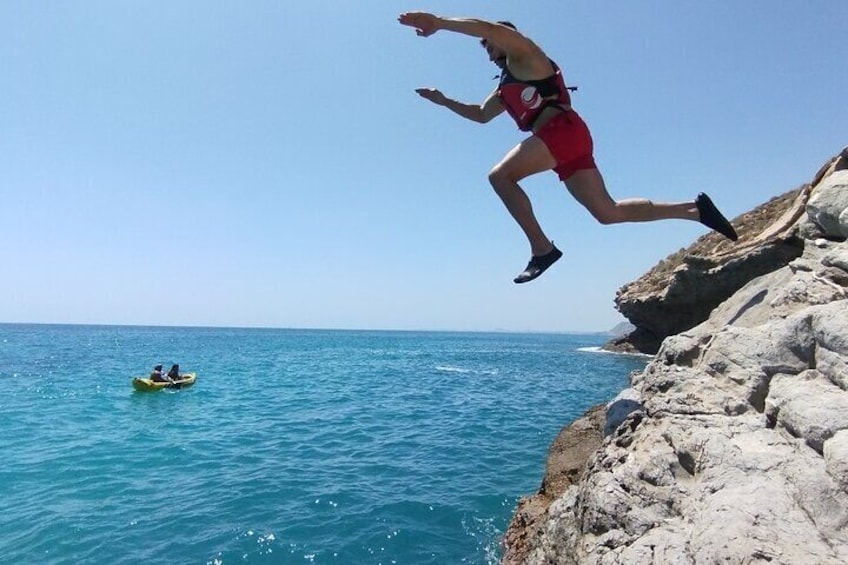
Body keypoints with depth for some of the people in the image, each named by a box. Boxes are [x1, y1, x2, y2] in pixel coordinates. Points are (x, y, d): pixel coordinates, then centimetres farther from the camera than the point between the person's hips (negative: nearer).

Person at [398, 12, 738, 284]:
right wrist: (443, 101, 37)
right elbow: (481, 114, 42)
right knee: (607, 211, 2)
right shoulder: (505, 89, 34)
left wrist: (438, 22, -6)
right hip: (567, 141, 9)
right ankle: (695, 209, 5)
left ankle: (541, 248, -24)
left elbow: (489, 28, -8)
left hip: (562, 129, -9)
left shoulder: (523, 56, 9)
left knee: (500, 175, -18)